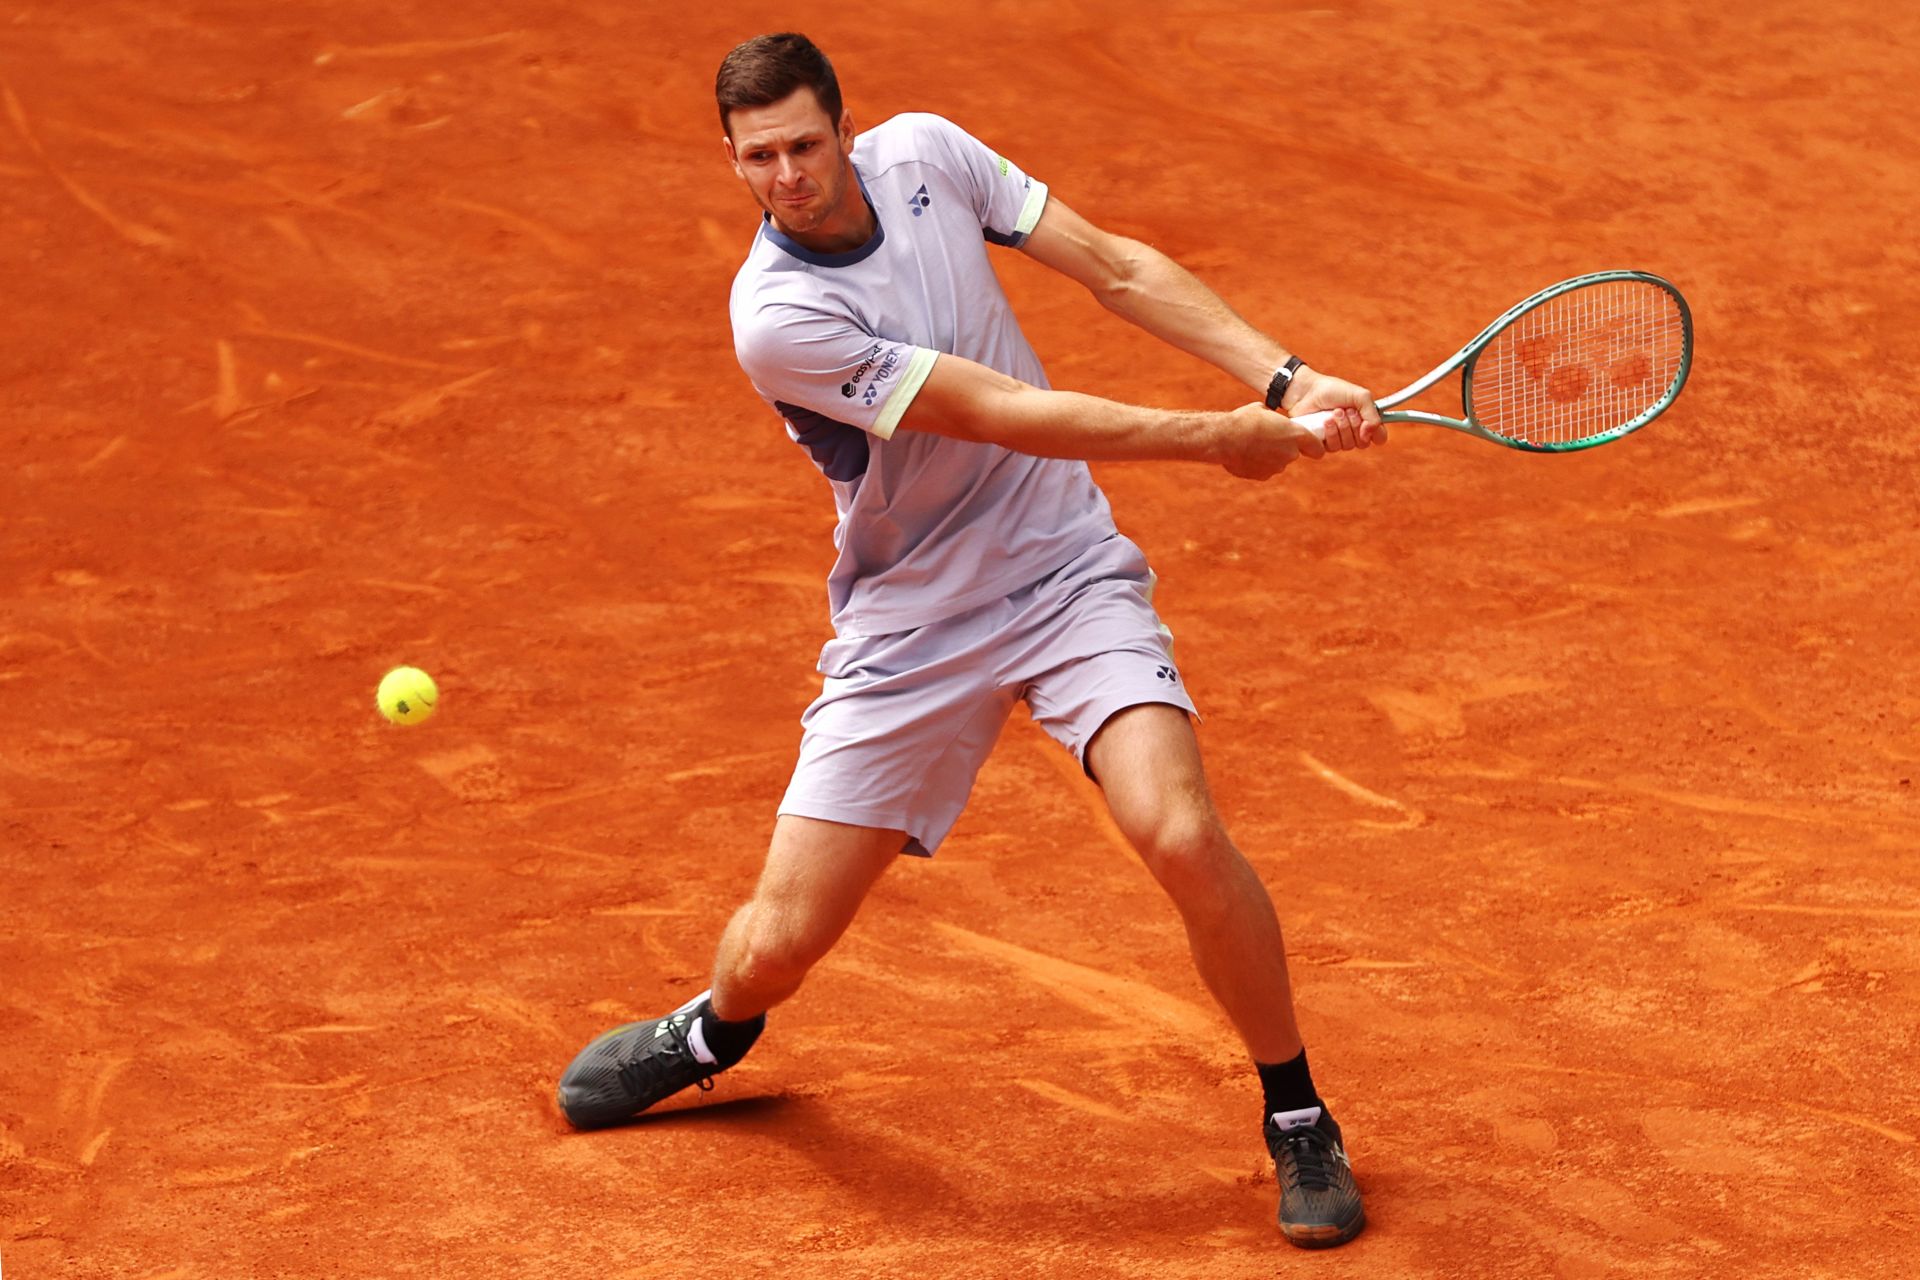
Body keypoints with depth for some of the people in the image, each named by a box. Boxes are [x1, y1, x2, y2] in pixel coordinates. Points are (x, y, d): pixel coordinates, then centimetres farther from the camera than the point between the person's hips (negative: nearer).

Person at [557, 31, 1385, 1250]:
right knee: (779, 943, -2)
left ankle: (1299, 1123, -1)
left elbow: (1118, 267, 1)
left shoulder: (924, 153, -7)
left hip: (1070, 574, 2)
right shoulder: (777, 318, -23)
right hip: (910, 631, -2)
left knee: (1182, 835, -22)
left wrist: (1289, 383, -9)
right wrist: (1221, 437, -18)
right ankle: (717, 1031, 38)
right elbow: (1010, 413, -22)